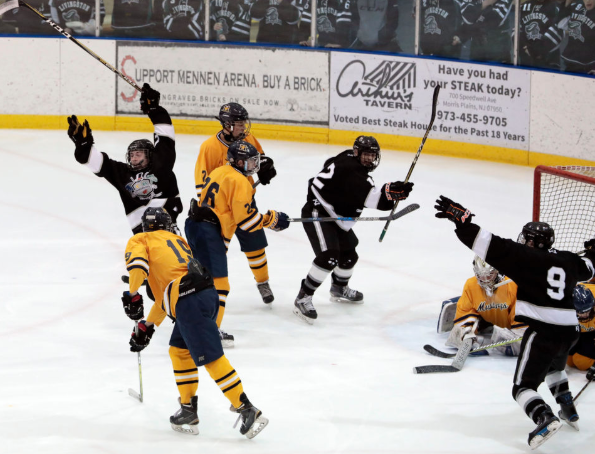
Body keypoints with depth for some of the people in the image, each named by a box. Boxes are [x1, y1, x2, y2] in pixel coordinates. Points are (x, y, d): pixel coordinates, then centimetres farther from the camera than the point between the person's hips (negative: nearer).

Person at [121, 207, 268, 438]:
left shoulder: (140, 240, 15)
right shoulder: (176, 240, 33)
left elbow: (138, 263, -12)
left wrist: (132, 294, -1)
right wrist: (147, 326, 38)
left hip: (189, 302, -8)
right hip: (208, 292, 8)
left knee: (211, 358, -7)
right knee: (179, 349, 23)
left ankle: (248, 411, -10)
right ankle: (188, 410, 26)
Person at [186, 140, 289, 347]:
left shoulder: (219, 172, 16)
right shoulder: (239, 182, -13)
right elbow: (246, 218, -17)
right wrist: (271, 219, -6)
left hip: (194, 224, 10)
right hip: (209, 233, -10)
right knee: (217, 282, -6)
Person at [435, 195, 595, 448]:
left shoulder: (527, 258, -4)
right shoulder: (568, 261, 14)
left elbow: (492, 246, -10)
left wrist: (460, 218, -7)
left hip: (542, 330, -7)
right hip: (569, 330, 7)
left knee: (524, 386, -4)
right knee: (554, 368, 38)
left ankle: (545, 419, -28)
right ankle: (570, 413, 39)